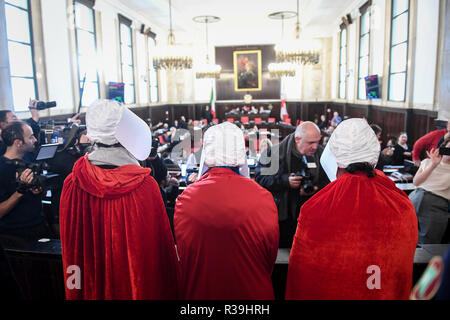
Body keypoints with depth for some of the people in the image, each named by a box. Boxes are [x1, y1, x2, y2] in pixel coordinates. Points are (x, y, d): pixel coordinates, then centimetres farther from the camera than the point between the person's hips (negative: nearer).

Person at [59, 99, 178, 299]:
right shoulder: (145, 185, -25)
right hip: (137, 282, -2)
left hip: (91, 286, 3)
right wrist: (167, 291, 0)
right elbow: (161, 244, -16)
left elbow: (69, 243, -1)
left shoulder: (72, 184, -15)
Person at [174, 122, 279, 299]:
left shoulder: (185, 199, -16)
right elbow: (271, 255, -3)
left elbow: (183, 256, -1)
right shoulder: (263, 198, -18)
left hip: (199, 291, 1)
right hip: (252, 292, 0)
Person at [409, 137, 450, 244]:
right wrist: (433, 165, -3)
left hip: (437, 207, -1)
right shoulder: (427, 161, 17)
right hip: (414, 199, 2)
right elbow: (415, 182, 4)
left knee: (428, 247, 0)